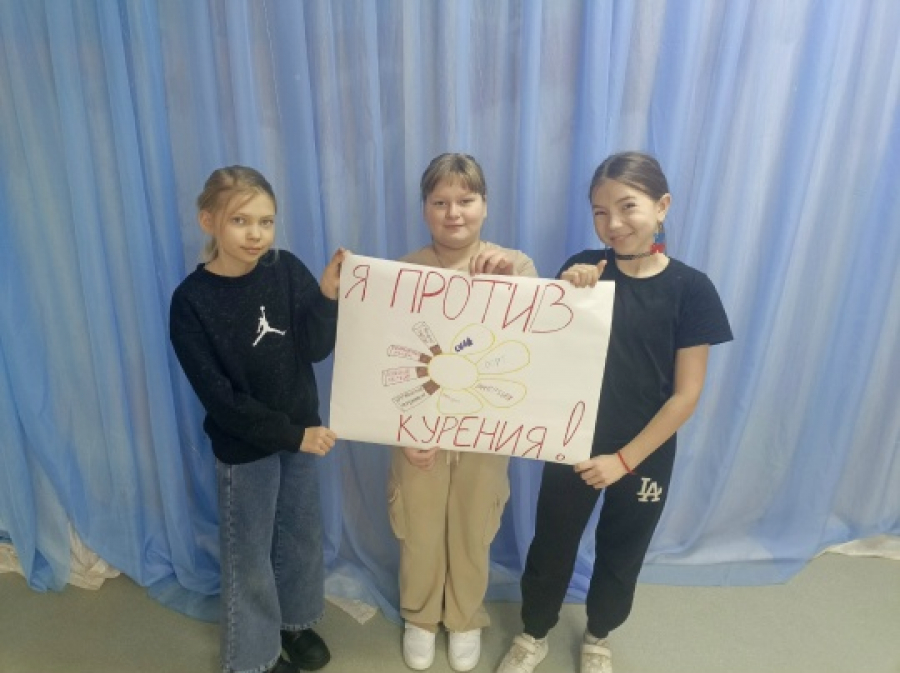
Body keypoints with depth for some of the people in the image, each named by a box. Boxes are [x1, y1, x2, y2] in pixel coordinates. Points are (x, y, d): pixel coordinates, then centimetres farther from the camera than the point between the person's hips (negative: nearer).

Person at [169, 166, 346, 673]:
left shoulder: (286, 269, -8)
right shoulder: (191, 301, -17)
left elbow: (316, 349, -12)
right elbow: (219, 398, -18)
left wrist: (327, 296, -30)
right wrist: (293, 434, -20)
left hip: (301, 429, 4)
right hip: (244, 446, -4)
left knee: (302, 535, 21)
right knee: (250, 554, 14)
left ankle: (295, 621, 47)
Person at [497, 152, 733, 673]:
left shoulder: (690, 288, -13)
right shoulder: (583, 269, -9)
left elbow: (686, 394, -11)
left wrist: (624, 458, -12)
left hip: (645, 454, 0)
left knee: (621, 556, 20)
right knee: (551, 545, 16)